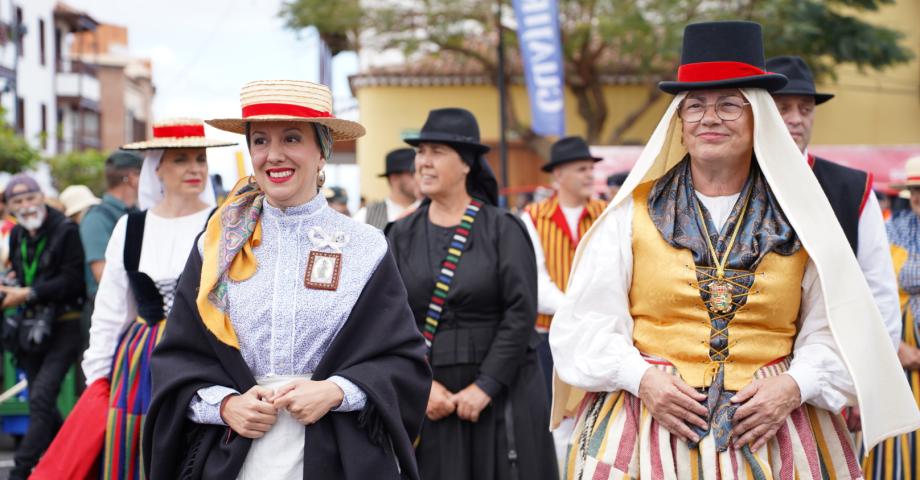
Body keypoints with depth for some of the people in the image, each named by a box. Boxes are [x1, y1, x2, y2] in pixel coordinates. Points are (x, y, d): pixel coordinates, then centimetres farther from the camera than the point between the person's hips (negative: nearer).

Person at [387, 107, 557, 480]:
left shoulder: (503, 230, -2)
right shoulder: (402, 236, 7)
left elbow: (521, 313, -8)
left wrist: (485, 386, -13)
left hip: (500, 393, -2)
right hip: (427, 398, 2)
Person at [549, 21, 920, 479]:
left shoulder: (799, 218, 6)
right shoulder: (632, 213, 2)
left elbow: (832, 327, 4)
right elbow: (588, 320, 0)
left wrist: (796, 385, -12)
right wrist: (642, 378, -14)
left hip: (770, 422, 1)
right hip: (651, 423, -1)